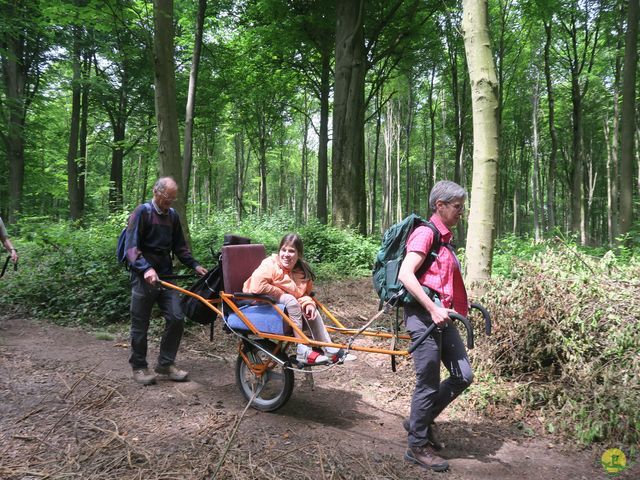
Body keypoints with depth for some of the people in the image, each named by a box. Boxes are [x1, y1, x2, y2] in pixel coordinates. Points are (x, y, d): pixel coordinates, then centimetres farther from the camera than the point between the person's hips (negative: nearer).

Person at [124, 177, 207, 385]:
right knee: (140, 324, 4)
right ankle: (139, 367, 20)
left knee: (176, 318, -1)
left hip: (166, 275, 5)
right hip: (144, 276, -5)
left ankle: (165, 364, 13)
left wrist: (194, 265, 4)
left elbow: (179, 246, 17)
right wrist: (146, 268, -30)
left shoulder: (172, 215, 11)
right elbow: (131, 247, -16)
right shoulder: (142, 212, -8)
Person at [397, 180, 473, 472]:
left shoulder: (445, 237, 17)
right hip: (423, 314, -9)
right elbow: (405, 274, -22)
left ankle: (420, 421, 27)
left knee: (463, 376, 10)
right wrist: (433, 309, -25)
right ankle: (417, 447, 17)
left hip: (440, 314, 9)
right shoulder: (425, 232, -12)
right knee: (429, 384, 0)